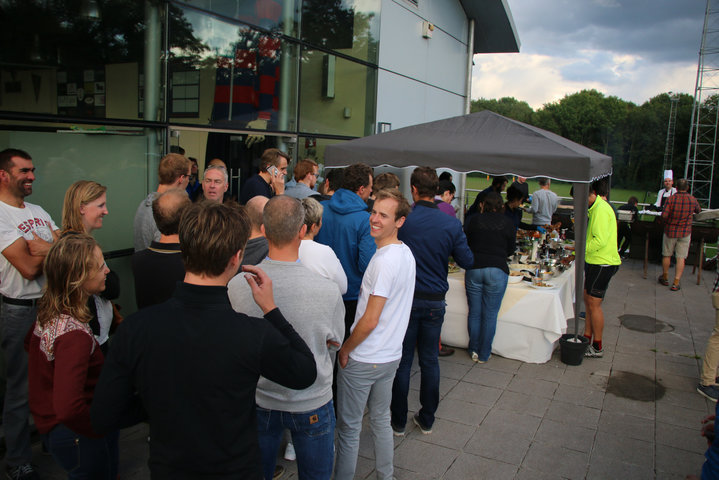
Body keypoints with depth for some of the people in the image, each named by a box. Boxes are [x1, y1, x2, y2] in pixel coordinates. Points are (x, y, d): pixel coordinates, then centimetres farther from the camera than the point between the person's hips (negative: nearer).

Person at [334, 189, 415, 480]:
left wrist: (345, 349, -8)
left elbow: (370, 320, -23)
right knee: (381, 420, 22)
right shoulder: (406, 253, 5)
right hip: (391, 355, 9)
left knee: (349, 427, 7)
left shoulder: (384, 261, -24)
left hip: (363, 360, -9)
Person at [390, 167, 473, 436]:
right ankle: (427, 419, 26)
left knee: (402, 361, 9)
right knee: (430, 361, 14)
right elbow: (467, 262, 1)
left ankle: (398, 421, 19)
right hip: (435, 301, 2)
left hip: (406, 299, -2)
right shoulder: (452, 224, -6)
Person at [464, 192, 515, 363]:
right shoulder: (508, 223, 4)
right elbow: (510, 250, 14)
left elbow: (466, 244, 13)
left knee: (474, 313, 12)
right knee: (490, 315, 7)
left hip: (474, 269, 1)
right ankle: (484, 355, 14)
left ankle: (474, 350, 21)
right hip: (497, 270, -1)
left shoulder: (474, 220, 6)